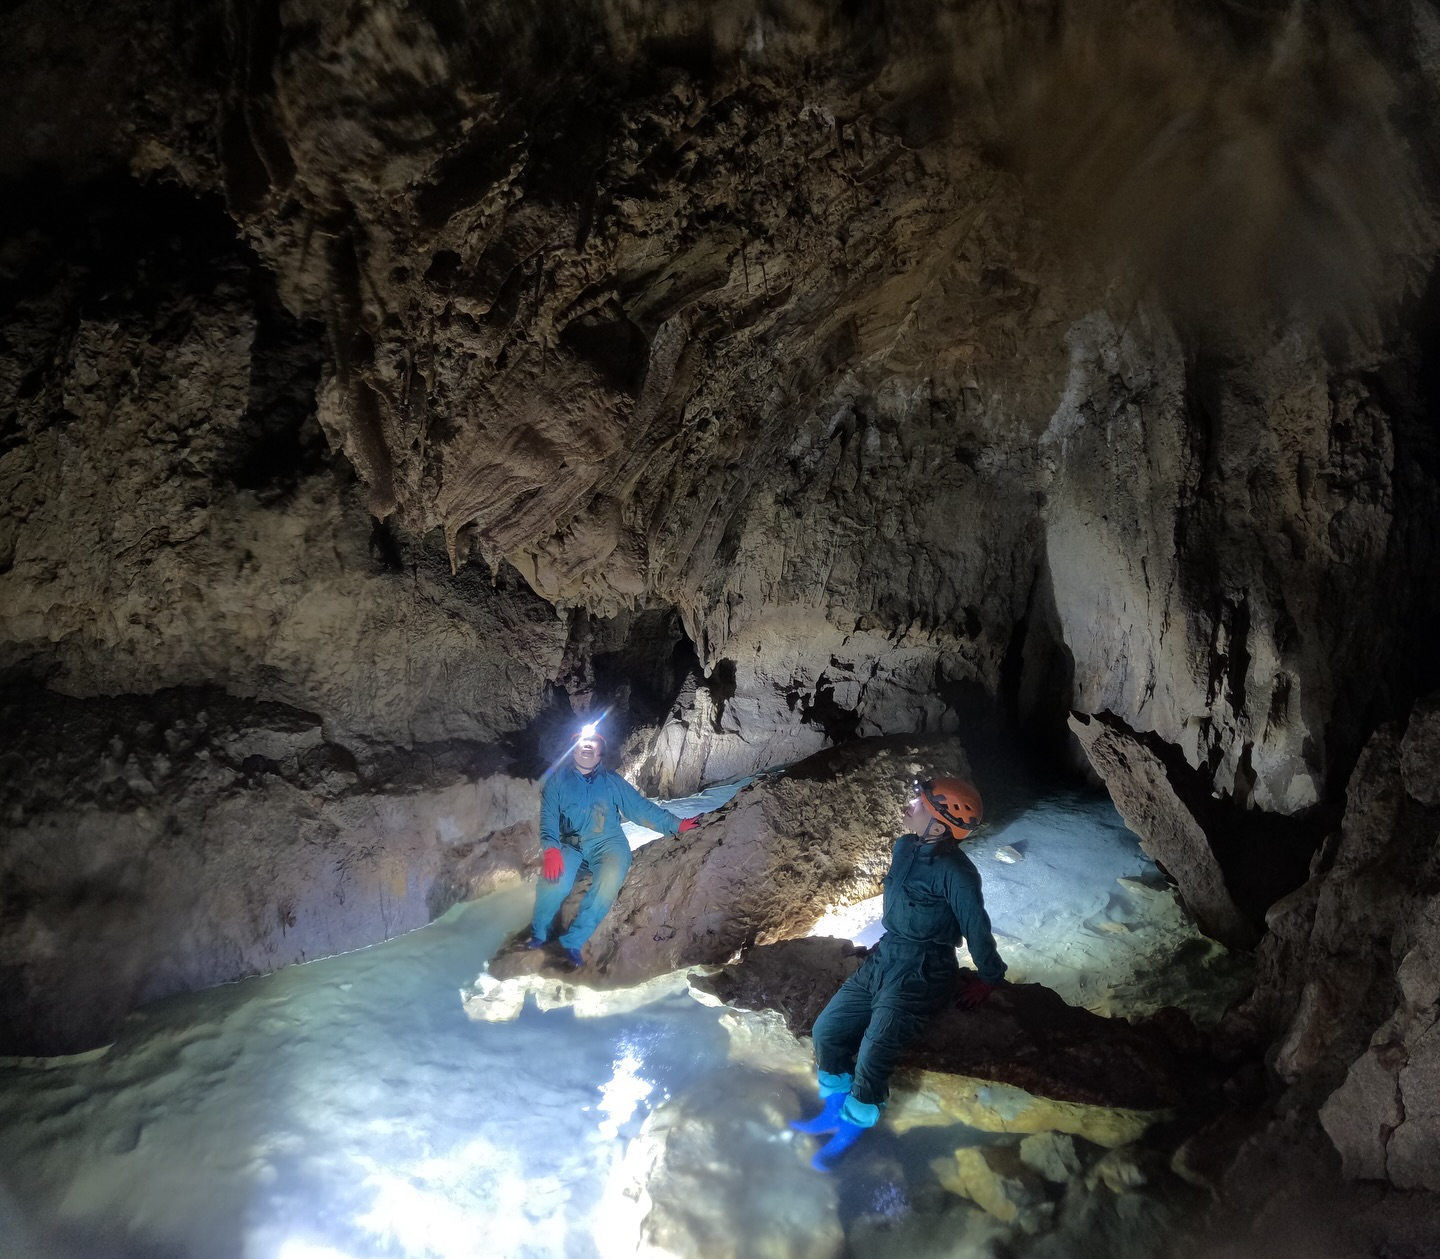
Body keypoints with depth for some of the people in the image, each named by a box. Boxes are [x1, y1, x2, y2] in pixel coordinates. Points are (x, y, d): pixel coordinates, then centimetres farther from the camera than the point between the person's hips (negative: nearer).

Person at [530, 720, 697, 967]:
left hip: (608, 843, 1)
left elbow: (641, 808, 9)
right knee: (554, 882, -30)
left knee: (609, 883, -31)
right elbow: (549, 817, -4)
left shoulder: (612, 780, 10)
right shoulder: (557, 780, 6)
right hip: (571, 846, -1)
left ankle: (573, 942, -20)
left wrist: (676, 824, 1)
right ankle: (539, 935, -2)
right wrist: (551, 849, -23)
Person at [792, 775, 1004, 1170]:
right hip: (883, 957, 8)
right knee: (827, 1029, 2)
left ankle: (853, 1126, 4)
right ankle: (836, 1108, 22)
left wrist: (987, 977, -3)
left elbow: (977, 928, -14)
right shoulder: (904, 847, 0)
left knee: (874, 1048, -21)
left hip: (921, 973, -8)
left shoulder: (955, 872, -24)